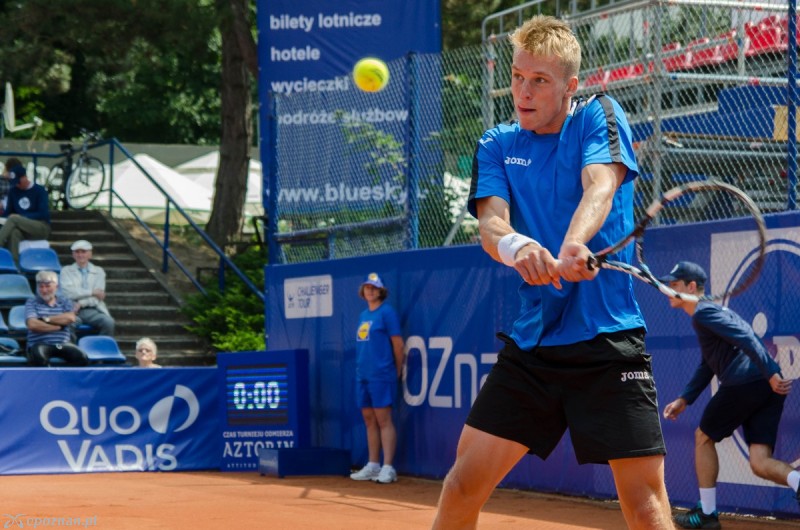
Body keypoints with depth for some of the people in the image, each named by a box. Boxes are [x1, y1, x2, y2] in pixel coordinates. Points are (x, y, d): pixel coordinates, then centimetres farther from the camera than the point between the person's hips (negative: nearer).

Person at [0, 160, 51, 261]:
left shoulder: (39, 190, -3)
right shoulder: (13, 191, 11)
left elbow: (44, 215, -9)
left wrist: (21, 217, -15)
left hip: (42, 228, -3)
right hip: (23, 230, 3)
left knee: (14, 219, -30)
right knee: (14, 232, -35)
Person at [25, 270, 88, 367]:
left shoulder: (65, 302, 15)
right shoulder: (31, 303, 7)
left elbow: (70, 318, -6)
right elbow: (32, 325, -10)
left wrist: (46, 319, -8)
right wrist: (58, 326, -7)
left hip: (62, 344, 3)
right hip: (40, 344, -3)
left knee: (82, 358, -25)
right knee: (39, 358, -39)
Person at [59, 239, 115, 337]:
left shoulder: (98, 271, 20)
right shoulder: (66, 271, 18)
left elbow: (98, 297, 6)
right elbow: (67, 292, 0)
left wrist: (81, 303, -11)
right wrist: (92, 292, -3)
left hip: (93, 310, 2)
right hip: (73, 310, -2)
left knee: (108, 322, -32)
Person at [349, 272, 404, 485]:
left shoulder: (387, 312, -6)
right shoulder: (364, 314, 17)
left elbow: (397, 344, -7)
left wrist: (397, 371, -3)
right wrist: (361, 368, 15)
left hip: (381, 375, -8)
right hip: (362, 375, 8)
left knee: (383, 420, -9)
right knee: (369, 420, 10)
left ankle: (388, 468, -10)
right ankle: (373, 466, 16)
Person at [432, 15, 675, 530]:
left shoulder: (599, 116, 0)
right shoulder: (497, 146, 9)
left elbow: (600, 186, -20)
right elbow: (490, 221, -8)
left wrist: (572, 247, -42)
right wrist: (512, 245, -34)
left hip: (608, 340, -4)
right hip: (531, 344, 4)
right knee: (464, 481, 2)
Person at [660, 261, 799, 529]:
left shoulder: (703, 313, -2)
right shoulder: (712, 311, 30)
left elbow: (746, 338, -16)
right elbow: (706, 366, 33)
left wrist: (771, 374, -24)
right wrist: (684, 399, 27)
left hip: (743, 384, -8)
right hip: (768, 388, 8)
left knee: (703, 437, 15)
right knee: (760, 462, 1)